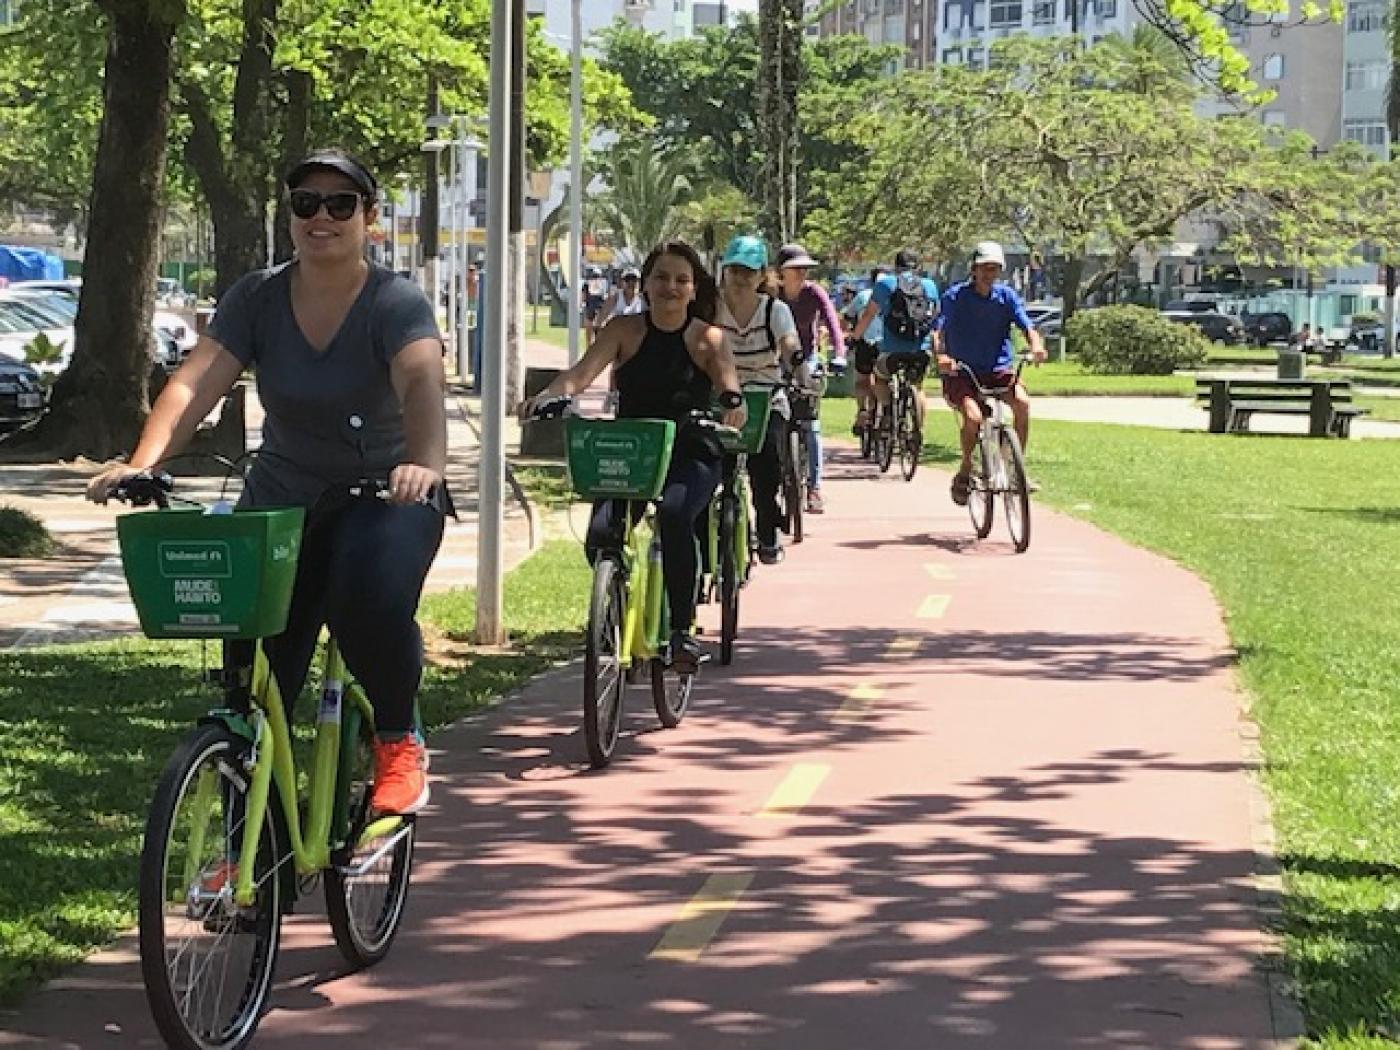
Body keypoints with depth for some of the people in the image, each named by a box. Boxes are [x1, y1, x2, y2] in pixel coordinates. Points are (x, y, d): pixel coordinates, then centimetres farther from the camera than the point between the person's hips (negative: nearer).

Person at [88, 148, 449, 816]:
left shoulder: (396, 303, -13)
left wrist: (425, 463, -53)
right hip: (280, 501, 3)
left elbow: (422, 384, -32)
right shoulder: (257, 298, -4)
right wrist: (142, 463, -34)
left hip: (385, 495, -3)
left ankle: (399, 743, -8)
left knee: (371, 595, -35)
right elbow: (196, 383, -16)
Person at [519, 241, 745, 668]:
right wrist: (546, 396, -33)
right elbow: (584, 371, -12)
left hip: (690, 458, -2)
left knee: (674, 514, -34)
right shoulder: (624, 331, 3)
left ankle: (681, 629, -22)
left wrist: (733, 402, -43)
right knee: (601, 533, -22)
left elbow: (728, 380, -17)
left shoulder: (707, 339, 1)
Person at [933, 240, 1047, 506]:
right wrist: (941, 355, -36)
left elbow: (1027, 326, -6)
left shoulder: (1006, 296, 4)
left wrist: (1036, 345, -29)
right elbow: (939, 330, -14)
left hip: (998, 370, 3)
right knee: (973, 417, -30)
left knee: (1022, 402, -27)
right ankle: (964, 471, -4)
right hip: (961, 373, -3)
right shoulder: (955, 296, -4)